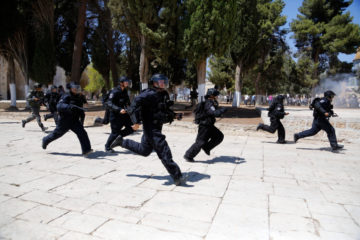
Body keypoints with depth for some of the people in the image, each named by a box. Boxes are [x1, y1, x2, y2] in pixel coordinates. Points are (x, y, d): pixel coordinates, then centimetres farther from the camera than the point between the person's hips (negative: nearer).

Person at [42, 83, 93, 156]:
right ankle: (45, 140, 46)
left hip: (75, 120, 5)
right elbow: (59, 106, -32)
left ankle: (86, 150, -21)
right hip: (65, 121, -4)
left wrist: (81, 111, 4)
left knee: (82, 133, -16)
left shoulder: (78, 98, 6)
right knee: (57, 134, 16)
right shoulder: (66, 97, -15)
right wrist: (69, 107, -47)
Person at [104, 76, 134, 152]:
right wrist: (119, 110, -36)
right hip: (116, 115, -7)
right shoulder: (115, 92, -18)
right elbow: (109, 104, -27)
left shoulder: (125, 91, 6)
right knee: (115, 132, -1)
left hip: (124, 114, 7)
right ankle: (107, 147, 21)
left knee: (131, 128, 4)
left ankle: (119, 136, 23)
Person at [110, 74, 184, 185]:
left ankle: (121, 142, 37)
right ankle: (176, 176, -5)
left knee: (144, 150, 22)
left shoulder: (164, 95, 10)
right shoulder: (150, 94, -17)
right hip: (151, 127, -10)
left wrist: (174, 115, 7)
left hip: (157, 126, 10)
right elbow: (136, 103, -25)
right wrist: (136, 121, -31)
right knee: (163, 150, -10)